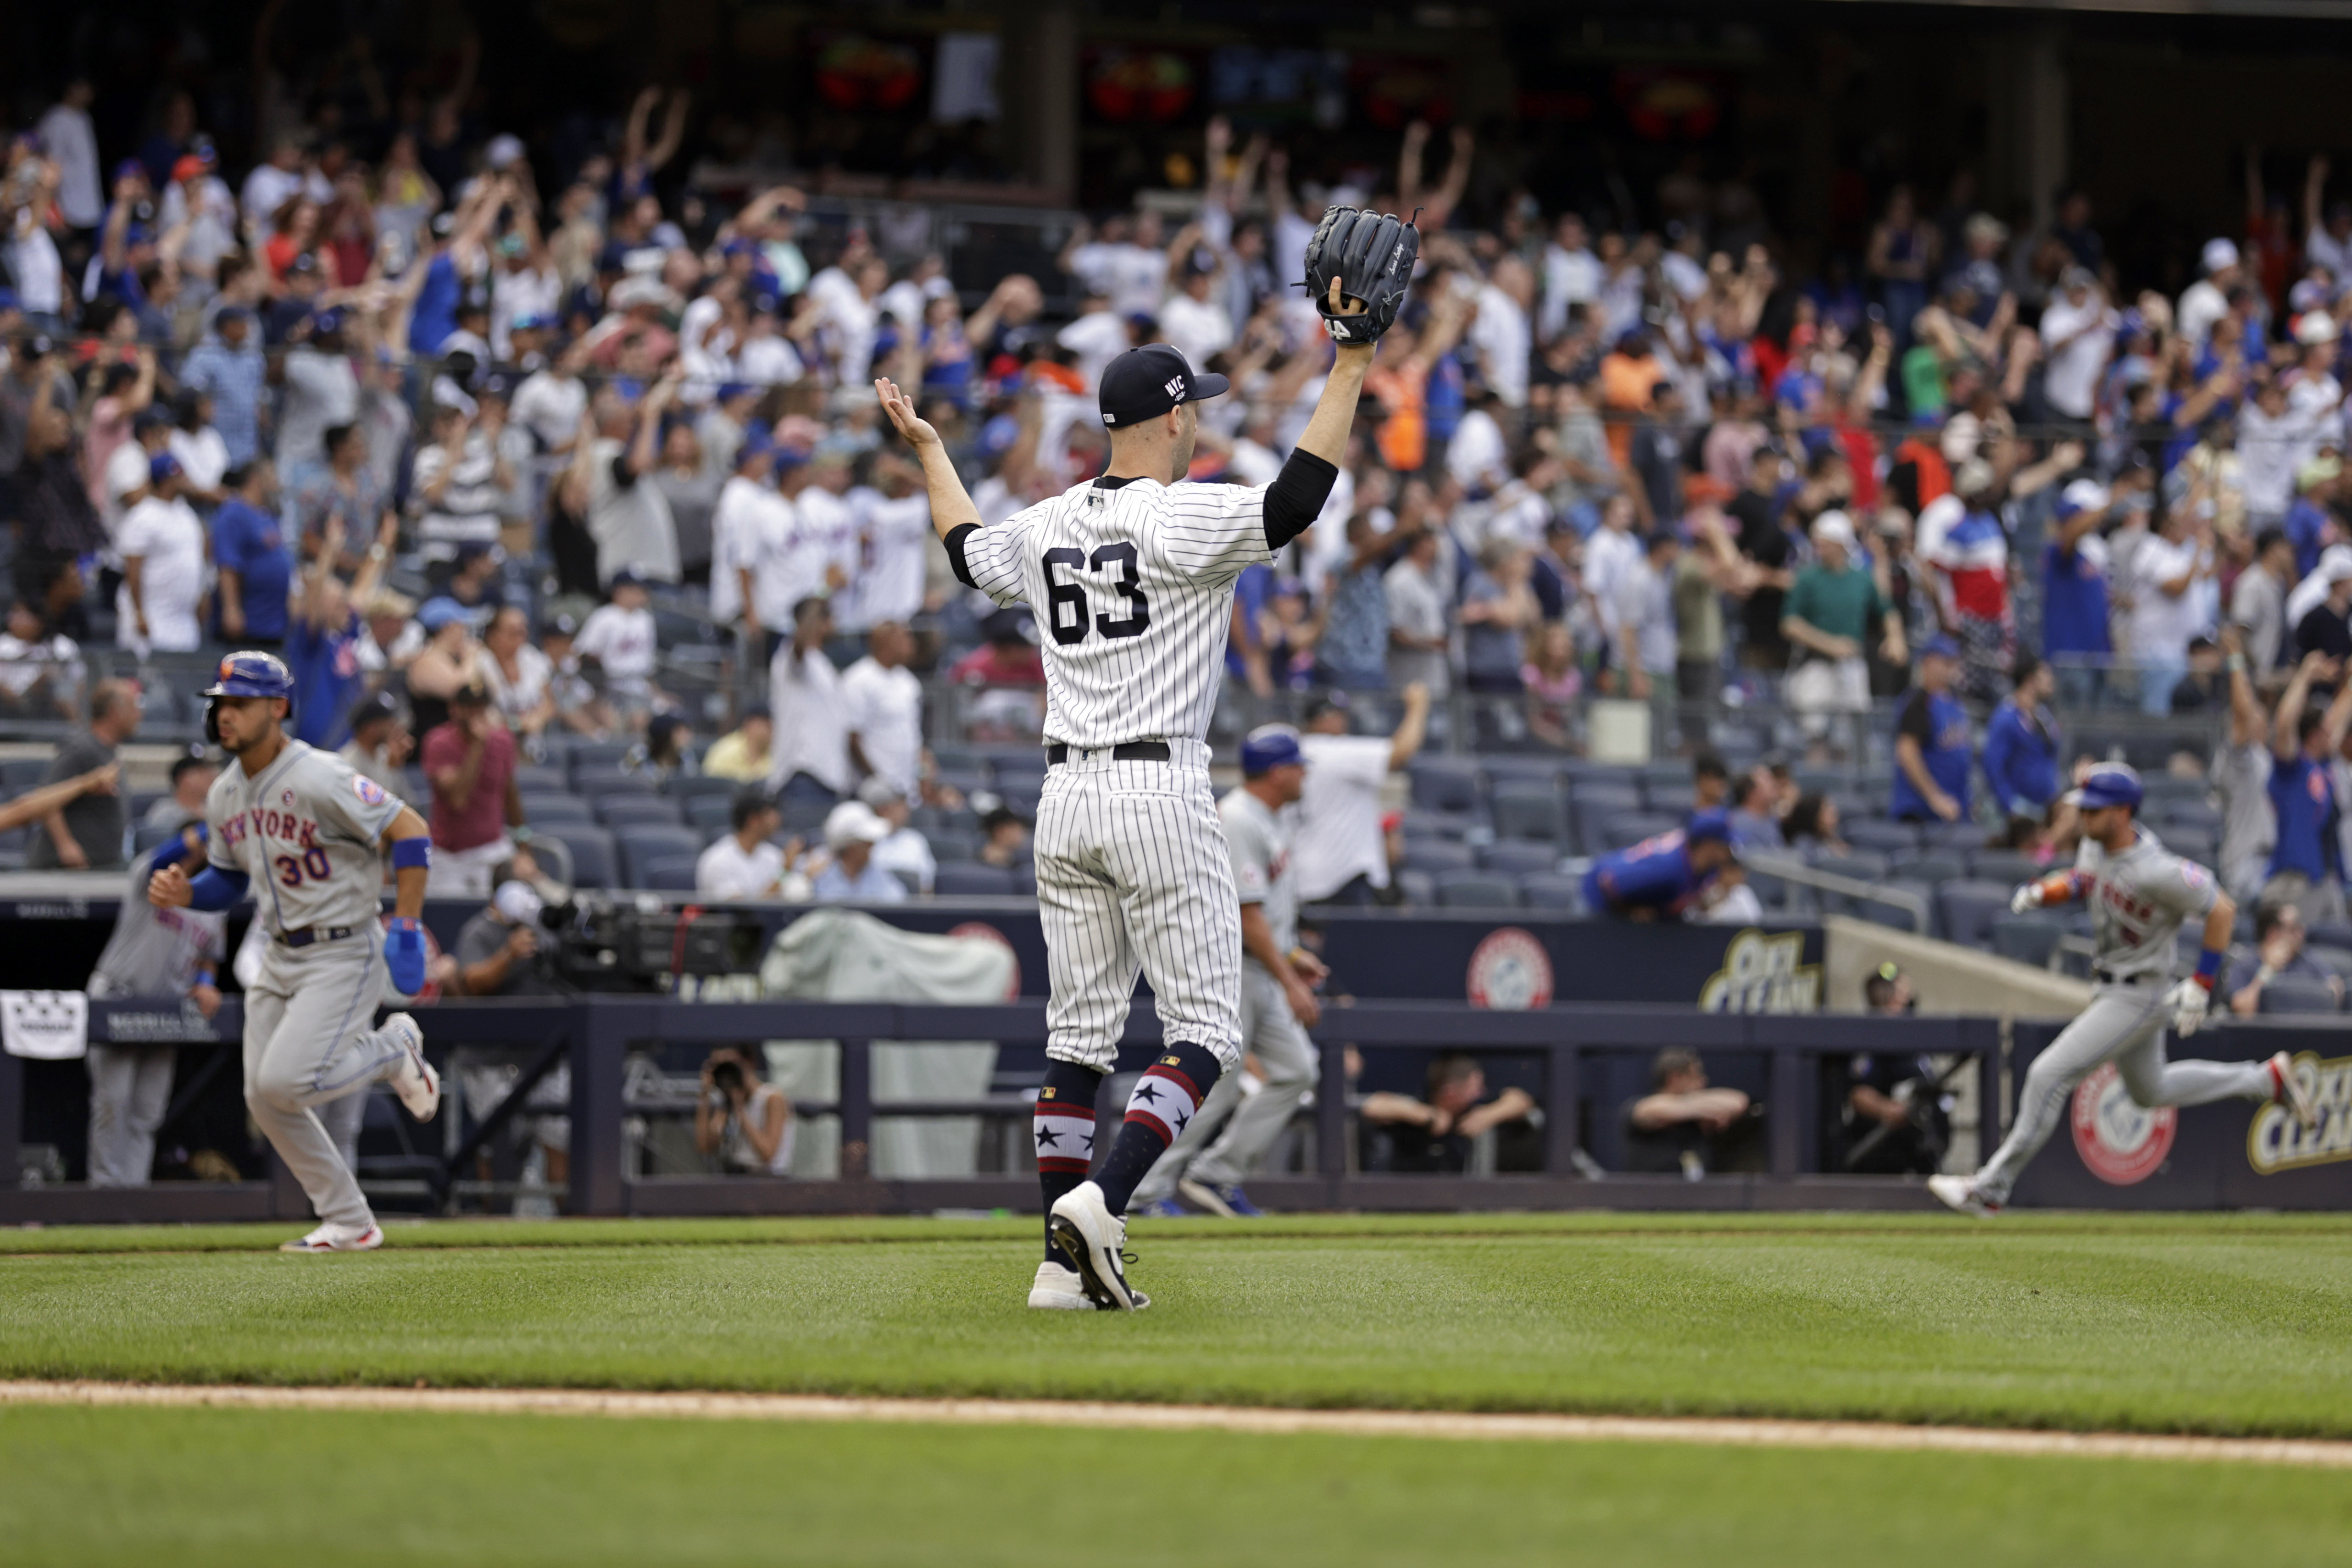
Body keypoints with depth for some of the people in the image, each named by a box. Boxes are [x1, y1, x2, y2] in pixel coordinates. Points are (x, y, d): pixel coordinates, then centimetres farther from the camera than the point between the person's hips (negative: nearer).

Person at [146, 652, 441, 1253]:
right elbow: (229, 879, 19)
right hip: (279, 957, 8)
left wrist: (405, 927, -20)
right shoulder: (225, 795, 6)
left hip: (342, 956, -8)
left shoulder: (318, 780, -20)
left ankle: (394, 1050, 7)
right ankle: (350, 1225, 16)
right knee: (264, 1097, 5)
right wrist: (183, 892, -3)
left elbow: (409, 831, -18)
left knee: (284, 1081, -21)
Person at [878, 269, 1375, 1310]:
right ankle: (1097, 1204, -21)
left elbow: (968, 553, 31)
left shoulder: (1045, 528, 11)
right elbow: (1298, 498, -22)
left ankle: (1064, 1263, 5)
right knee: (1205, 1031, -2)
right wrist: (1352, 363, -20)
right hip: (1160, 797, -7)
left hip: (1065, 800, 7)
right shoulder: (1183, 521, -9)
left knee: (1079, 1032, 9)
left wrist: (928, 452, 46)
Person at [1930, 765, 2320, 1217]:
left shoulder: (2154, 870, -30)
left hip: (2137, 996, -10)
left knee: (2048, 1077, -14)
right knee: (2150, 1089, 27)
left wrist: (2200, 985, -23)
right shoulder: (2095, 843, -4)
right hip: (2110, 988, 10)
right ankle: (2268, 1079, 37)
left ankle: (1991, 1188, -7)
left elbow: (2222, 911, -23)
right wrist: (2044, 891, -3)